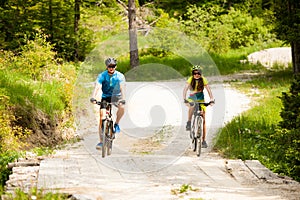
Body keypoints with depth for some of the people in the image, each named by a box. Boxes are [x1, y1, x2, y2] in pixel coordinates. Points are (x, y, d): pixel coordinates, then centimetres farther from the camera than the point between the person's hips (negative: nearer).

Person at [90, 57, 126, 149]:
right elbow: (97, 87, -29)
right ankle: (101, 141, -8)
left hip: (116, 96, -1)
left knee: (122, 107, -34)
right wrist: (93, 97, -47)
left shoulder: (120, 76, -16)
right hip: (105, 97, 1)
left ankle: (116, 124, -8)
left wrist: (123, 99, -47)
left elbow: (122, 88, -29)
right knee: (102, 118, -13)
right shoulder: (102, 76, -15)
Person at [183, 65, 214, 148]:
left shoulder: (203, 80, -13)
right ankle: (189, 123, -23)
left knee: (203, 120, -4)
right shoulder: (190, 79, -15)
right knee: (191, 107, -41)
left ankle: (203, 140, 2)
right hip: (192, 98, -1)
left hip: (201, 99, 1)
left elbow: (208, 90, -19)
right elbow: (185, 89, -25)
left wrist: (212, 99, -34)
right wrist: (185, 99, -41)